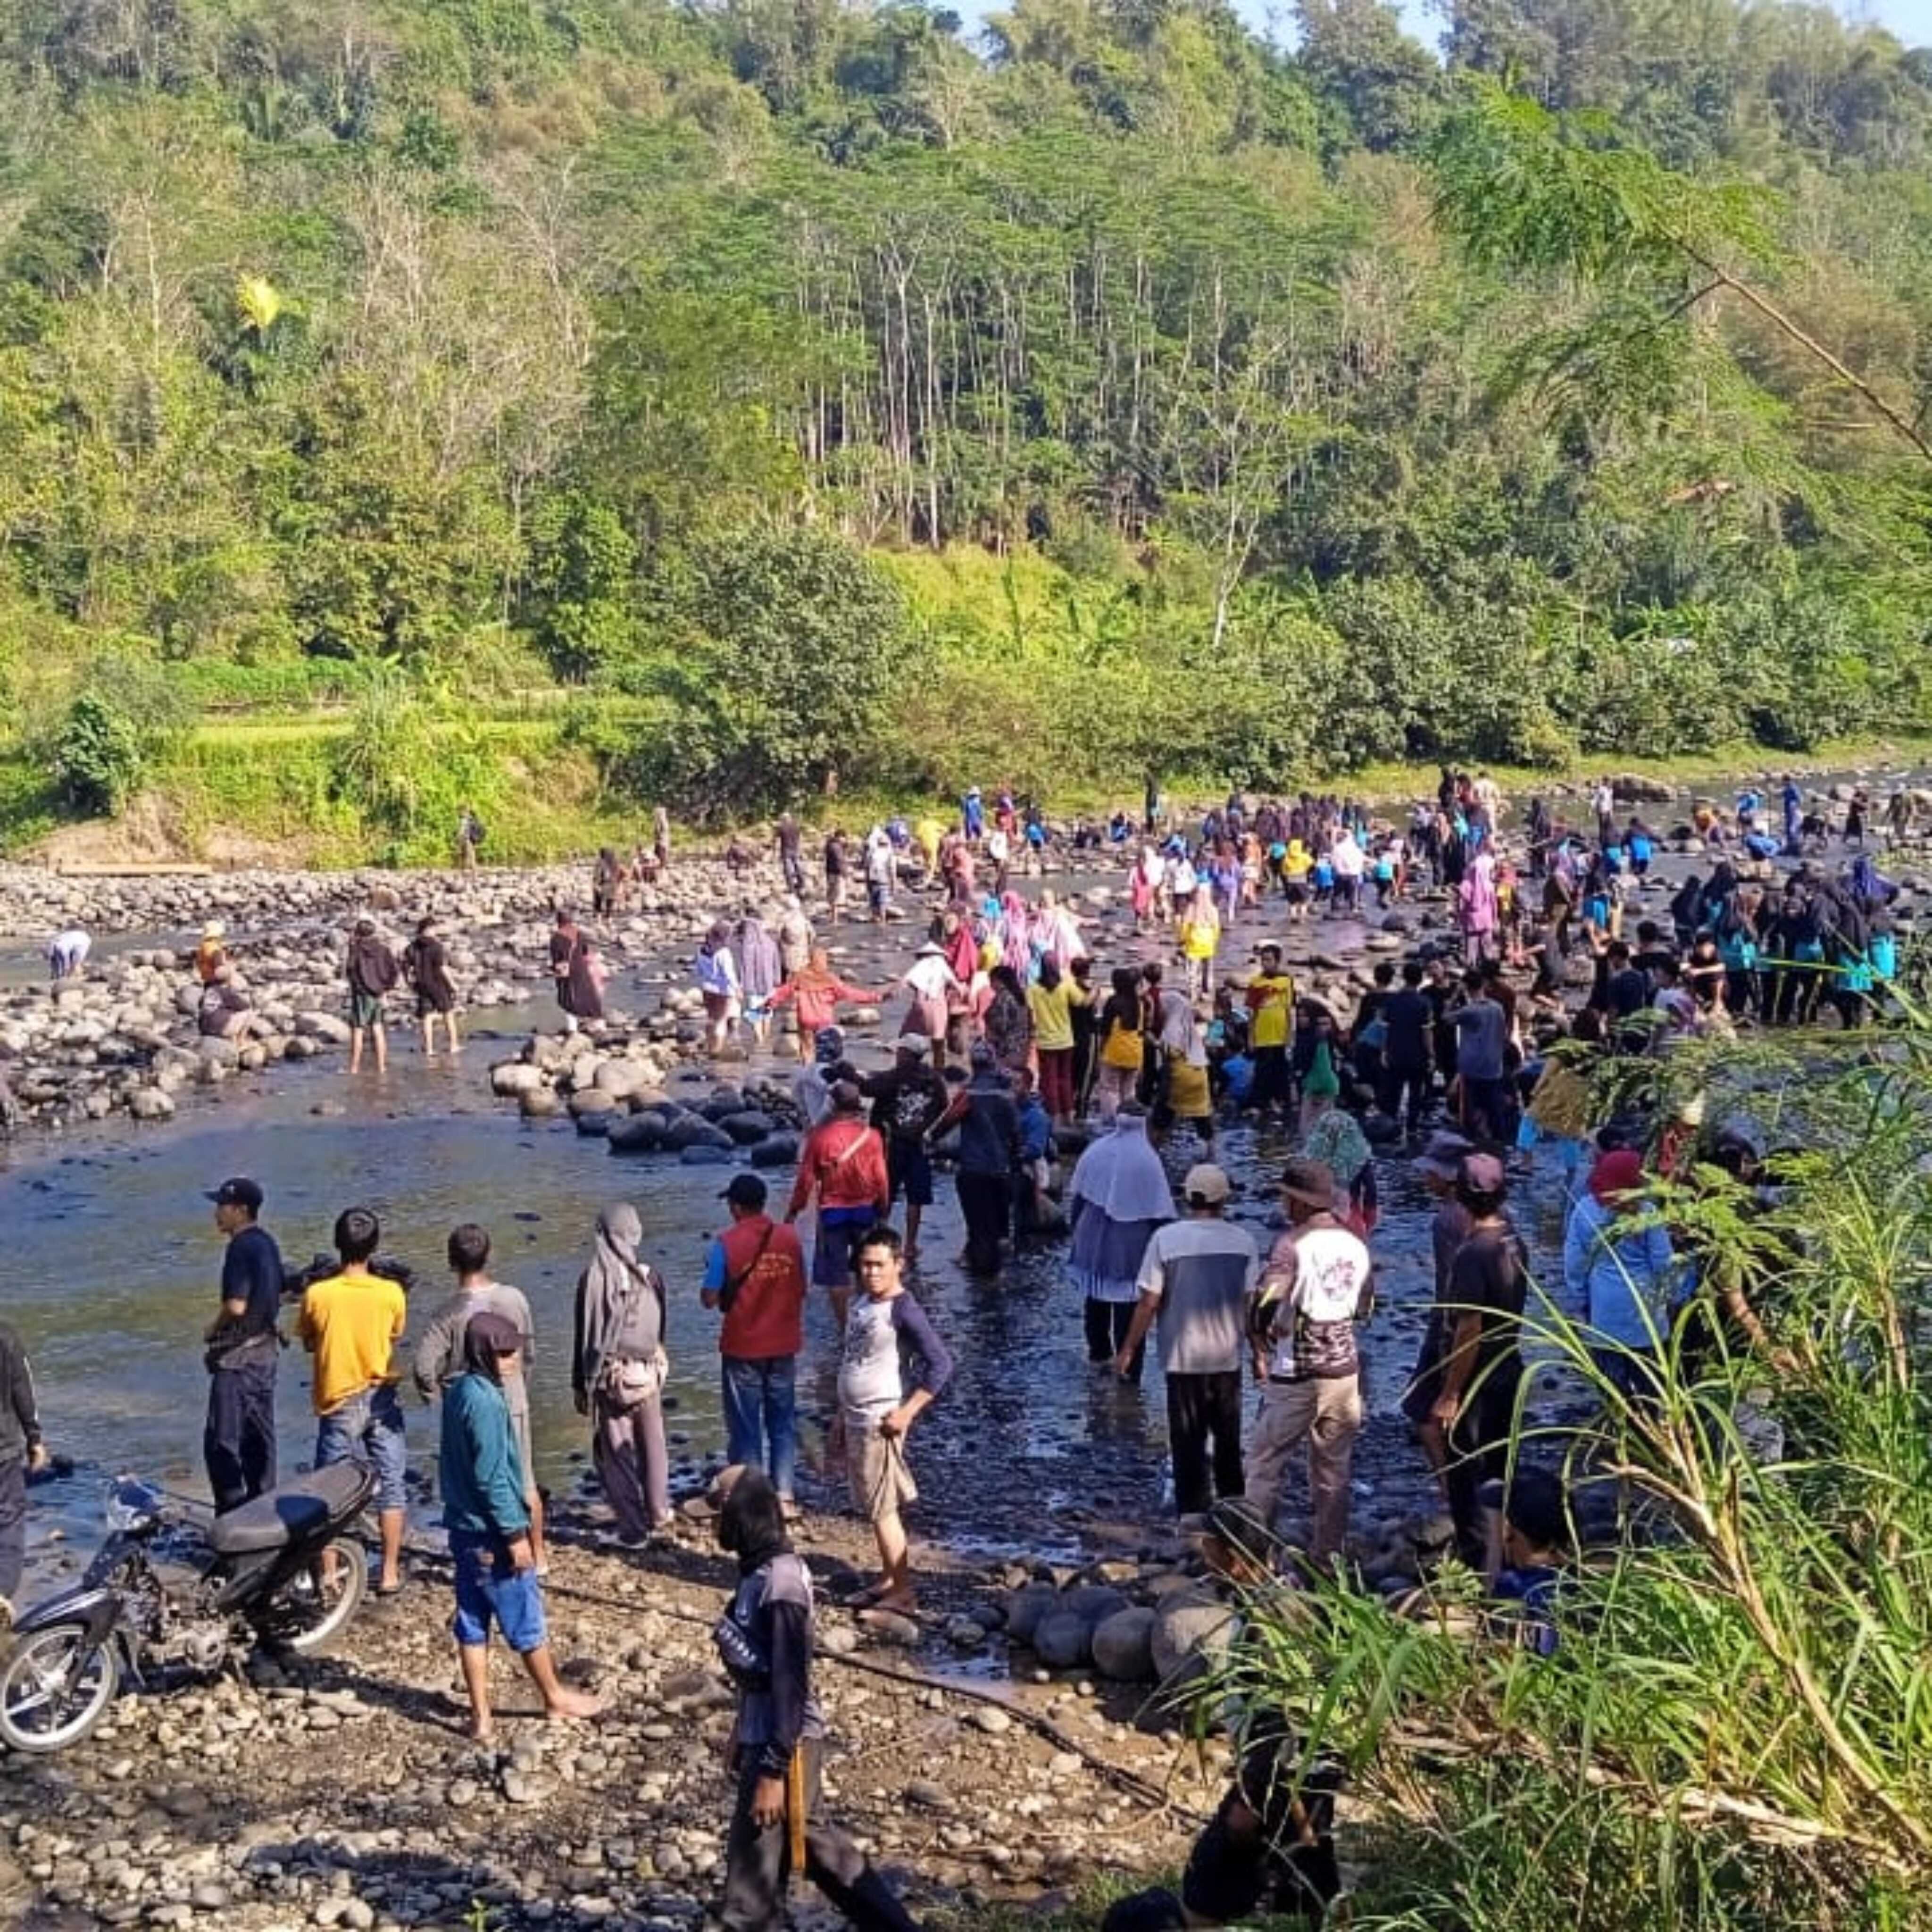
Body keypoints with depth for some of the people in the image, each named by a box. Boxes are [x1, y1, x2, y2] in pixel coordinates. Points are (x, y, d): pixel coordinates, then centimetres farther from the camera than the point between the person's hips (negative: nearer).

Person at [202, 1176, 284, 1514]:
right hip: (266, 1347, 10)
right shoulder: (267, 1242, 11)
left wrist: (214, 1328, -7)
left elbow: (236, 1305, -23)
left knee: (222, 1441, -5)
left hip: (239, 1354, -10)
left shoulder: (241, 1247, -18)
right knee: (259, 1436, 15)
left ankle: (232, 1515, -6)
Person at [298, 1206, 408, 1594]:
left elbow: (309, 1344, 2)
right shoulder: (392, 1293, -11)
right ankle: (390, 1573, 13)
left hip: (338, 1403, -1)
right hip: (381, 1398, 1)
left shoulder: (317, 1295, -13)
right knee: (390, 1487, 11)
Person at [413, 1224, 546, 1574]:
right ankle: (539, 1558, 27)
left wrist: (432, 1394, -5)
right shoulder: (515, 1299, -7)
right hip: (514, 1405, 4)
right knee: (525, 1484, 16)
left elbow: (422, 1364, -25)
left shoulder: (449, 1313, -19)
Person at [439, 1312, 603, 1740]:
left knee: (472, 1623, 11)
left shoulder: (458, 1391, 7)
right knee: (525, 1621, 8)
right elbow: (492, 1475, -22)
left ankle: (480, 1715, 16)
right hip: (492, 1534, -9)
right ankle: (555, 1697, 23)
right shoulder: (485, 1401, -21)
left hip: (464, 1528, 9)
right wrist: (515, 1534, -17)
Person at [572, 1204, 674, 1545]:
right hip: (649, 1373, 3)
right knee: (653, 1447, 18)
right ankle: (659, 1517, 28)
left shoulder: (594, 1277, -12)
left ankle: (633, 1527, 9)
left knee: (617, 1452, 7)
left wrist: (580, 1386, 1)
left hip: (611, 1375, -3)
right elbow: (661, 1331, 5)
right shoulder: (650, 1276, -5)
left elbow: (584, 1336, -7)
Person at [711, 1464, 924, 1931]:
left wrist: (773, 1772, -22)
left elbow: (790, 1685, -23)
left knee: (754, 1862, 2)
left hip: (785, 1745, -9)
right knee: (809, 1841, 22)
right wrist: (742, 1735, 22)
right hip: (762, 1736, 9)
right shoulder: (758, 1572, 4)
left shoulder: (780, 1584, -24)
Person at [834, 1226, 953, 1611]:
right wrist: (841, 1418, 20)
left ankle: (903, 1592, 6)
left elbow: (941, 1364, -22)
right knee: (874, 1506, 17)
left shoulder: (903, 1311, -17)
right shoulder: (862, 1302, 9)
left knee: (882, 1509, -3)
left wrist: (907, 1413, -21)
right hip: (855, 1420, 9)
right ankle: (889, 1578, 29)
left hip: (880, 1424, -8)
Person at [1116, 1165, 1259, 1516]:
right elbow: (1251, 1303, -4)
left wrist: (1128, 1351, -1)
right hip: (1228, 1356, 3)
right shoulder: (1242, 1241, -6)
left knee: (1188, 1443, 7)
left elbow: (1149, 1303, -11)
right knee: (1229, 1439, 20)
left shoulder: (1166, 1239, -12)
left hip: (1183, 1358, -2)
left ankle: (1193, 1512, 10)